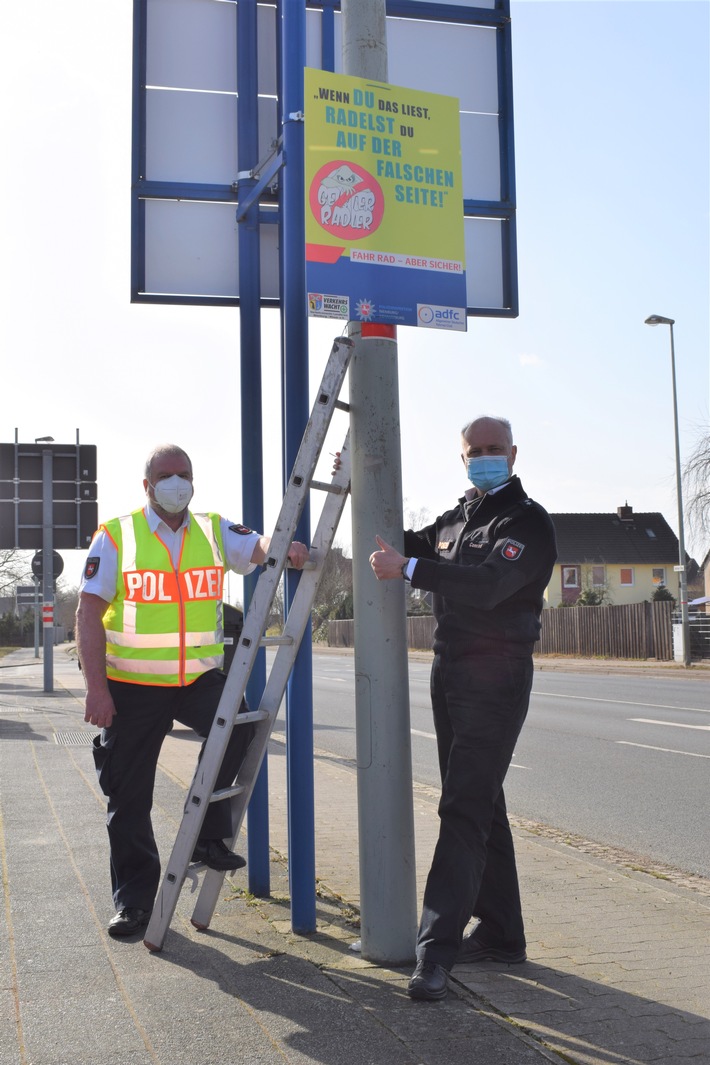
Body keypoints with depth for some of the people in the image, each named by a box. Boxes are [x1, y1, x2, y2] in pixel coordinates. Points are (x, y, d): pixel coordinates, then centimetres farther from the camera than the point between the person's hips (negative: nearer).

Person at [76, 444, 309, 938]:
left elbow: (257, 546, -8)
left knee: (235, 725, -27)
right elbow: (89, 613, -7)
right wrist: (97, 687, -15)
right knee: (129, 798, 4)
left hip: (198, 676, 2)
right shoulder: (116, 537, -3)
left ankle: (208, 836, -8)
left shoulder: (214, 532, 7)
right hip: (132, 686, -1)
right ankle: (134, 900, 20)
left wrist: (284, 547, -34)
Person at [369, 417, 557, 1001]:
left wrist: (408, 568, -29)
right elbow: (409, 543, 27)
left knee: (464, 806, -13)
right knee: (480, 803, 13)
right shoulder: (457, 517, 15)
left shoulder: (529, 523, -10)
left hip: (495, 678, -8)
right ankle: (500, 932, 24)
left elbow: (488, 582, -26)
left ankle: (437, 948, -14)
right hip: (450, 670, 8)